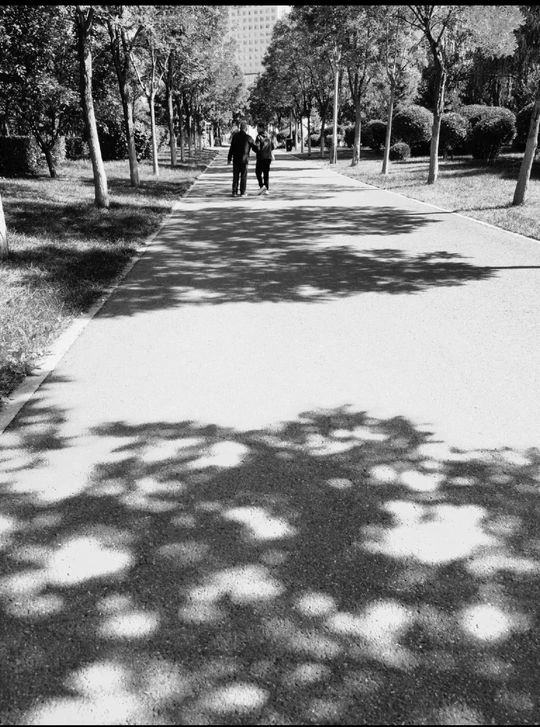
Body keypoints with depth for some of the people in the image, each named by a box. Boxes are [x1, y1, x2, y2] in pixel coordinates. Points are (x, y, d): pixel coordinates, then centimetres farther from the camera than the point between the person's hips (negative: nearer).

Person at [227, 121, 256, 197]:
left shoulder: (235, 136, 2)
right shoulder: (248, 137, -6)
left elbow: (231, 148, 2)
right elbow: (254, 148, 0)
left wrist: (229, 158, 8)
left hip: (236, 159, 3)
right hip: (244, 159, -3)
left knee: (235, 176, 8)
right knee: (243, 176, 4)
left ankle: (234, 192, 8)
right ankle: (243, 192, 3)